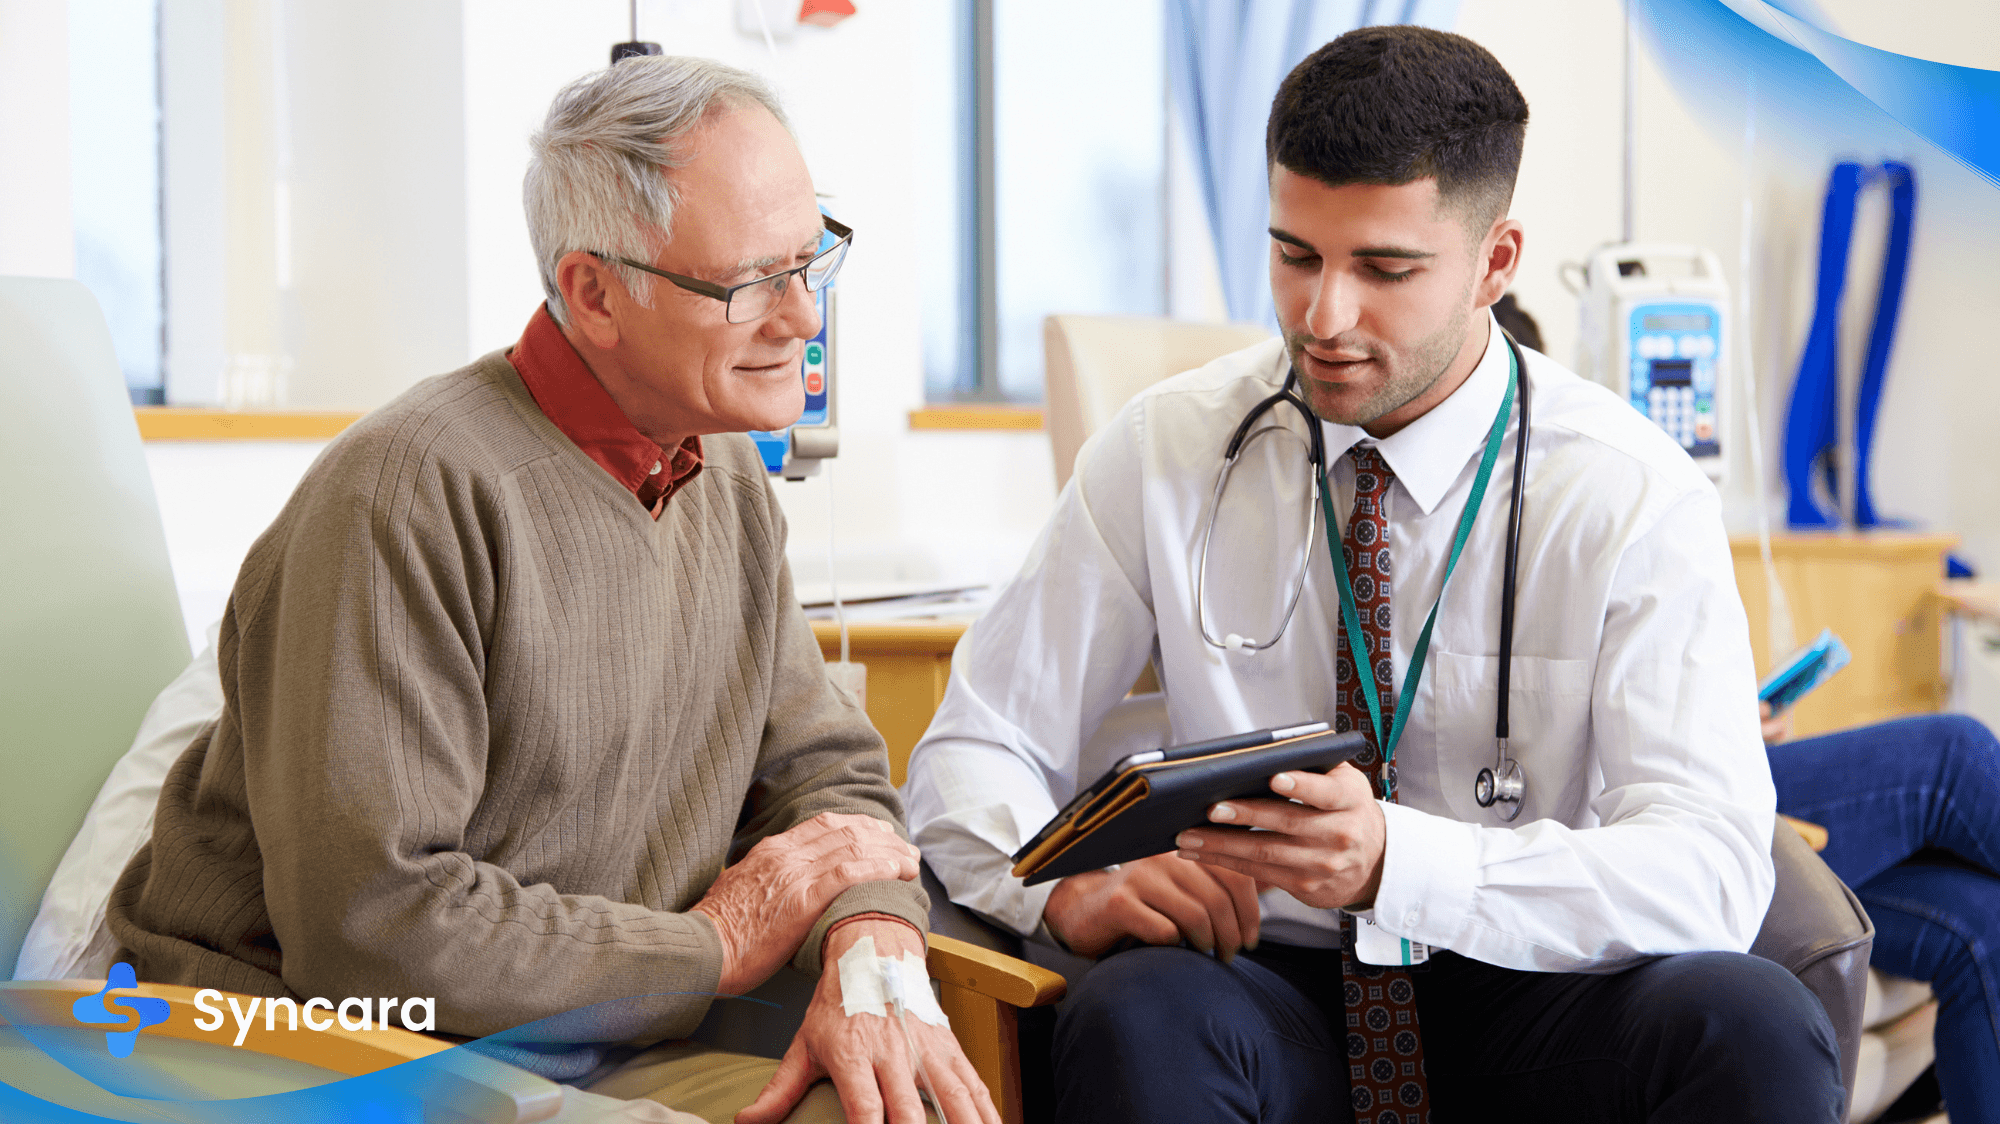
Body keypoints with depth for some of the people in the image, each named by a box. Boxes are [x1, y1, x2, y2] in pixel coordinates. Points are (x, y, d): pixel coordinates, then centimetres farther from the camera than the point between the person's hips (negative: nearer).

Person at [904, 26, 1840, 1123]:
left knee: (1752, 1021, -29)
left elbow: (1711, 872, -16)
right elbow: (971, 752, 1)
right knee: (1133, 1015, -34)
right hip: (1270, 995, -1)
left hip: (1534, 1005, 1)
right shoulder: (1160, 454, -2)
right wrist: (1068, 887, -22)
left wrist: (1395, 861, -34)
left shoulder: (1636, 495, -7)